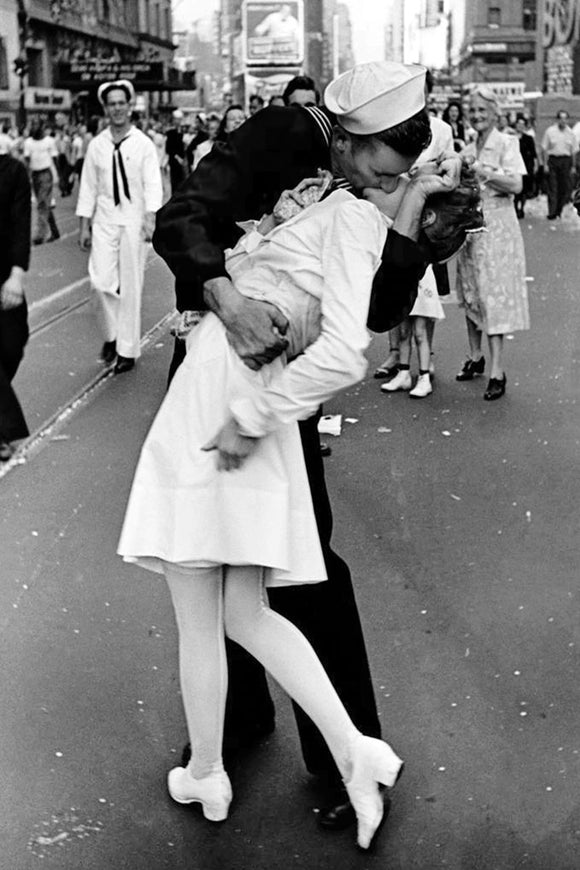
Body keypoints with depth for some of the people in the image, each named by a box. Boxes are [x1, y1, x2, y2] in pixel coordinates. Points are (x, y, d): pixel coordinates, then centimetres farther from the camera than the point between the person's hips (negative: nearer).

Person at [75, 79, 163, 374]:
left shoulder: (143, 144, -2)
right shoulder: (96, 145, 5)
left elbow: (152, 184, -8)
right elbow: (88, 187, 8)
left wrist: (150, 218, -21)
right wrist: (85, 226, 5)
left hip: (133, 220, -2)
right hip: (104, 220, 2)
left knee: (131, 286, 2)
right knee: (101, 281, -7)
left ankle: (128, 349, 13)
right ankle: (111, 334, 19)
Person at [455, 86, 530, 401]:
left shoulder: (506, 143, -4)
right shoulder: (467, 150, 13)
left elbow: (516, 185, -14)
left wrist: (482, 171, -20)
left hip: (496, 225, -6)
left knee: (493, 296, -9)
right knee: (470, 295, 9)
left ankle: (497, 371, -9)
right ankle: (475, 357, 22)